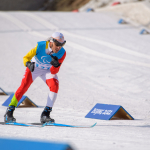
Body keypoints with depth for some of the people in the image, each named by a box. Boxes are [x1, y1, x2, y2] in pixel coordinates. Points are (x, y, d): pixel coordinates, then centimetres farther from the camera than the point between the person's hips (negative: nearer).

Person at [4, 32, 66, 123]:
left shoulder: (62, 53, -25)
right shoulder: (40, 46, -31)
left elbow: (54, 72, -25)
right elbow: (26, 58, -26)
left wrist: (56, 65, -46)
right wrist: (28, 64, -48)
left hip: (48, 70, 2)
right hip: (34, 67, -2)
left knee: (55, 86, -23)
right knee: (24, 86, -20)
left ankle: (45, 114, -18)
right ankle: (9, 112, -14)